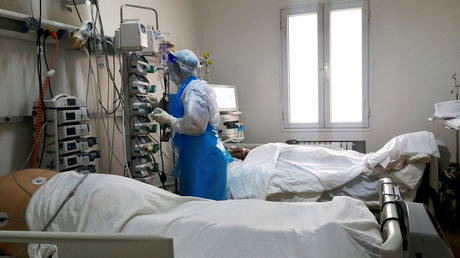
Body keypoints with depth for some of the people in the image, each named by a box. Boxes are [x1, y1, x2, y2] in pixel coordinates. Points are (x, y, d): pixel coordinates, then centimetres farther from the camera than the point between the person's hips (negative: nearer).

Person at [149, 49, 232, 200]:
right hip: (194, 154, 10)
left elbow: (195, 125, -23)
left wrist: (169, 120, -10)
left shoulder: (194, 88, -14)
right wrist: (166, 114, 17)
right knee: (190, 197, 15)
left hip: (203, 155, -10)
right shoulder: (188, 87, 16)